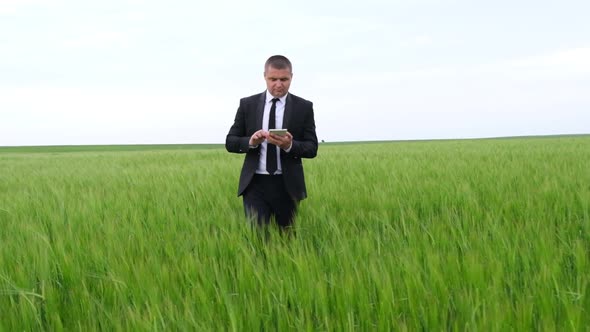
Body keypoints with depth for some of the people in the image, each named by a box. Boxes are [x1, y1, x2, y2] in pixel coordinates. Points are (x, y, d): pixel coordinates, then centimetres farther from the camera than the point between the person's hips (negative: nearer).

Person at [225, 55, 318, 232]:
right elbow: (230, 142, 5)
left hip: (287, 184, 1)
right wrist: (251, 141, -16)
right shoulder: (247, 104, 5)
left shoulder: (304, 107, 3)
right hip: (255, 183, 0)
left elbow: (312, 148, 0)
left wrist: (290, 145, -21)